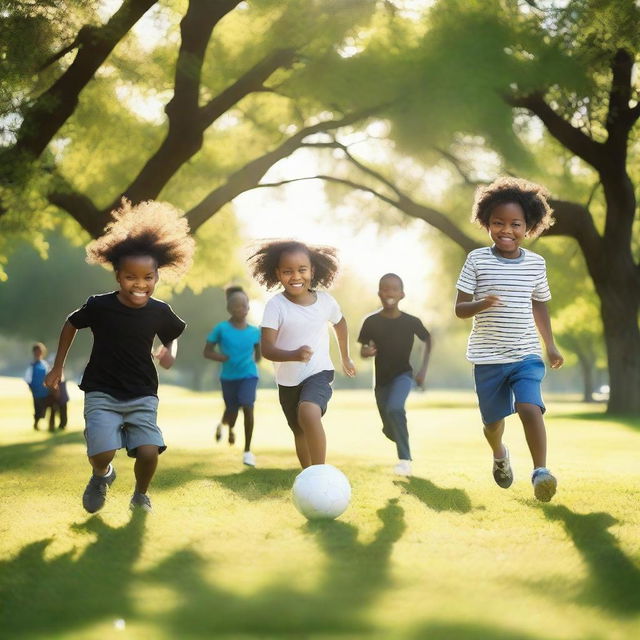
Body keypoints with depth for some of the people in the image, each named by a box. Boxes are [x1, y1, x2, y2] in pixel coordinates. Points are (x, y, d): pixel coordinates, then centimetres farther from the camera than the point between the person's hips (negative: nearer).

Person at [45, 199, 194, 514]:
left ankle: (140, 496, 18)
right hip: (101, 393, -1)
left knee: (149, 452, -17)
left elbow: (172, 336, 15)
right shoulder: (99, 306, -14)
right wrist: (57, 367, 12)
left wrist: (170, 353, -8)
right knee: (102, 453, -20)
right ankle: (102, 475, 21)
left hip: (142, 395, 1)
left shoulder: (159, 312, -8)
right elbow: (71, 325, 7)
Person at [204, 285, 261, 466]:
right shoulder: (221, 329, -10)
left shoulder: (254, 331, -3)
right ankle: (227, 427, 51)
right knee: (232, 411, 11)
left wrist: (255, 359, -3)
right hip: (228, 376, 0)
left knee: (248, 407, -18)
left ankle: (247, 450, -8)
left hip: (249, 375, 0)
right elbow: (207, 352, -6)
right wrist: (225, 358, -19)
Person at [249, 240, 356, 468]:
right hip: (288, 381, 2)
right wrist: (293, 355, -42)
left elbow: (340, 323, 15)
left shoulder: (325, 301, -8)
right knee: (300, 432, 18)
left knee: (309, 414, -31)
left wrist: (345, 358, 28)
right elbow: (266, 348, -23)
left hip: (319, 374, -2)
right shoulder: (276, 305, -15)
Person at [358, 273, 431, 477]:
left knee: (394, 408, -32)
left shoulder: (411, 322, -10)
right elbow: (363, 350, 1)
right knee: (389, 430, 10)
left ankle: (405, 459, -24)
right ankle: (402, 444, 46)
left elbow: (428, 340, 9)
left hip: (403, 374, -3)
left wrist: (423, 369, 3)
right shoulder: (371, 322, -8)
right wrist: (366, 352, -23)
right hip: (381, 379, 3)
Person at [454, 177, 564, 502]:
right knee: (493, 420, 13)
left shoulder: (536, 263, 2)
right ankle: (499, 455, 46)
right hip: (488, 358, 0)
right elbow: (459, 309, -6)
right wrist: (481, 304, -26)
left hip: (526, 354, 0)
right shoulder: (477, 260, -5)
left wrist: (550, 344, 17)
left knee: (530, 407, -24)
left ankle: (540, 470, -17)